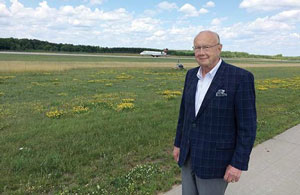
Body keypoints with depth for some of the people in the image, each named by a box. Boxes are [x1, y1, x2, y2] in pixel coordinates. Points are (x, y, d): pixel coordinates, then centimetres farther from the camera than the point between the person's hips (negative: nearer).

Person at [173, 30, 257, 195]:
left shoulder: (240, 77, -18)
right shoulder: (192, 74, 2)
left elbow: (247, 124, -16)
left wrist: (238, 164, -15)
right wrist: (178, 143, 13)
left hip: (215, 157, -6)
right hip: (190, 153, 6)